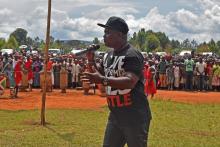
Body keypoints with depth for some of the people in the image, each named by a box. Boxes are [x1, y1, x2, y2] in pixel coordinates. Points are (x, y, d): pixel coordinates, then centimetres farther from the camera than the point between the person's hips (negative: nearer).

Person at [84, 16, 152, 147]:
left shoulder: (132, 55, -16)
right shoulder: (109, 55, 12)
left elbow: (129, 82, -29)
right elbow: (100, 74, 22)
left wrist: (103, 80, -37)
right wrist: (91, 61, 3)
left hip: (135, 117, -9)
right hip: (115, 115, 9)